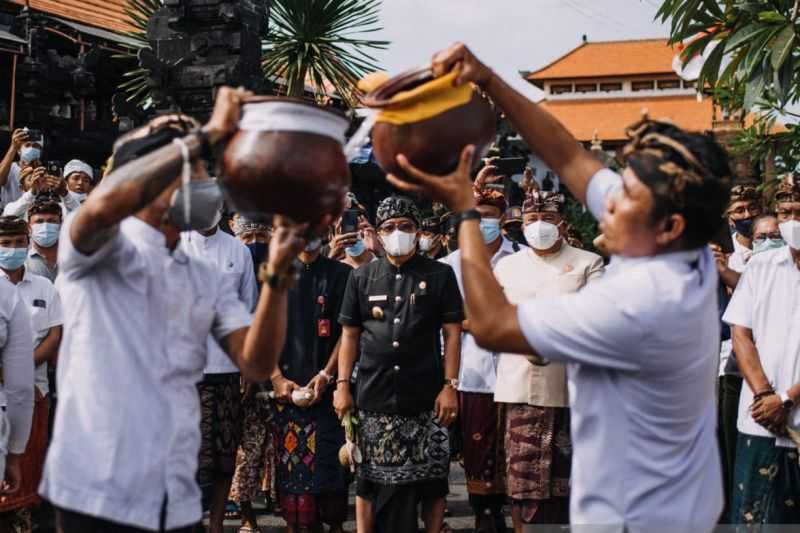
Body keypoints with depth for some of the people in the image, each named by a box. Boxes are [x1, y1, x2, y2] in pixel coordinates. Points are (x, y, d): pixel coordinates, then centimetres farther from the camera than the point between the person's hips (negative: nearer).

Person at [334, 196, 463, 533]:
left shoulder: (439, 275, 5)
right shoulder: (362, 277, 10)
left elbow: (452, 333, 2)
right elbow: (349, 334, 11)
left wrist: (450, 386, -5)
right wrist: (342, 384, 3)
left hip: (426, 398, -1)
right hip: (373, 399, 1)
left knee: (431, 478, 3)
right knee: (369, 477, 6)